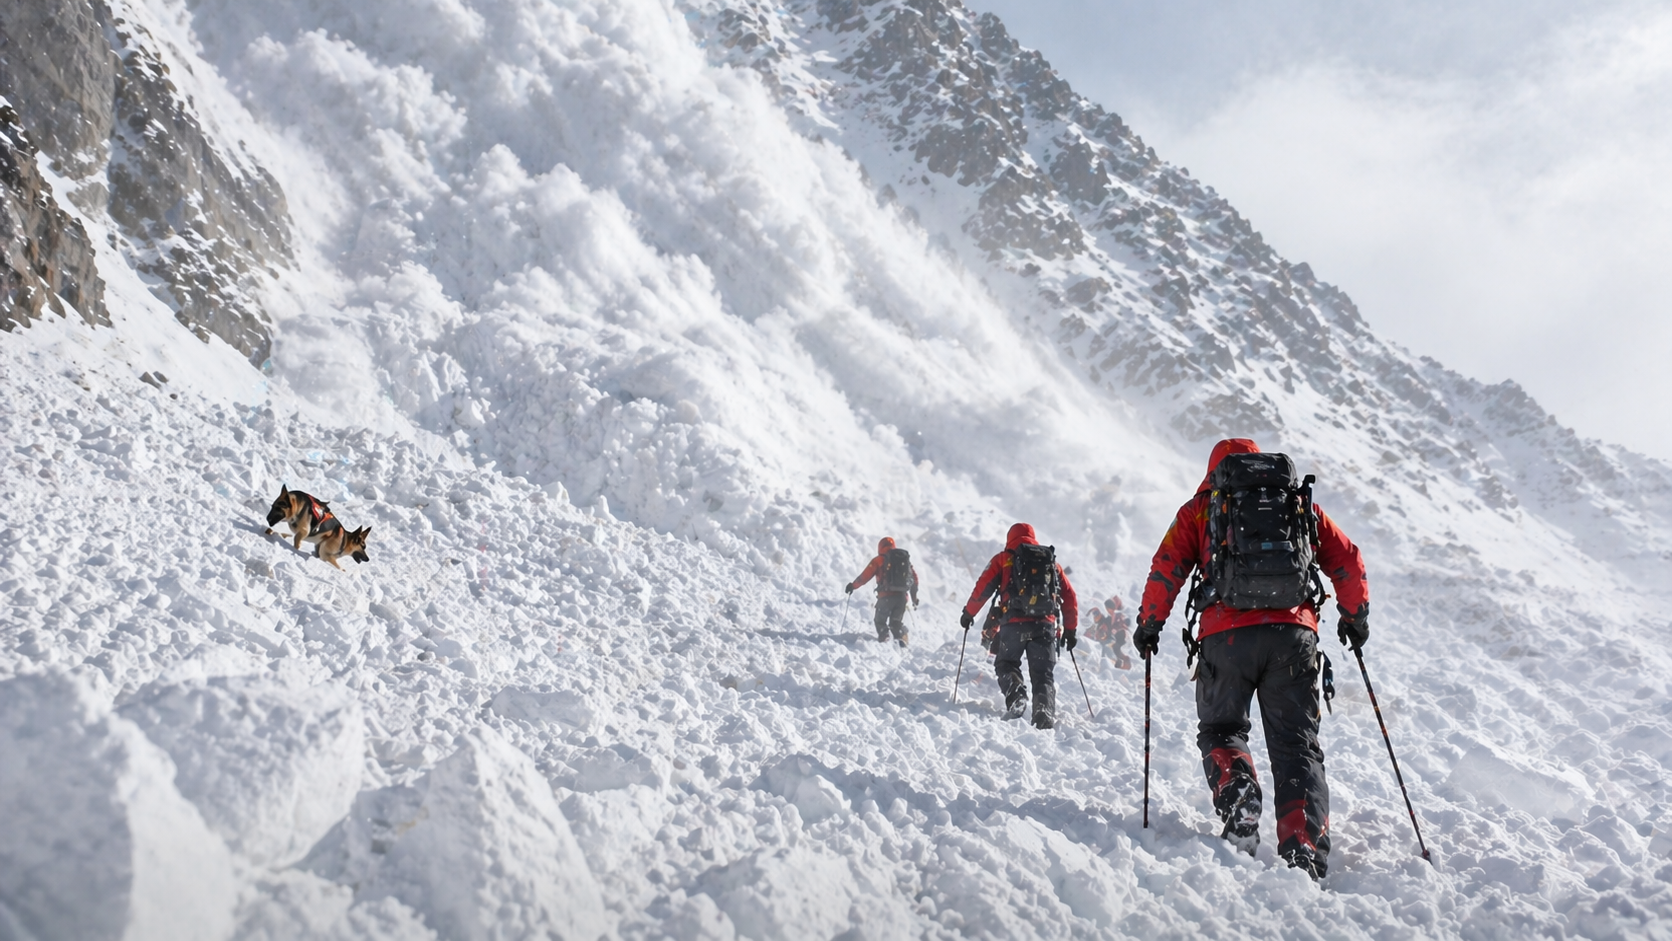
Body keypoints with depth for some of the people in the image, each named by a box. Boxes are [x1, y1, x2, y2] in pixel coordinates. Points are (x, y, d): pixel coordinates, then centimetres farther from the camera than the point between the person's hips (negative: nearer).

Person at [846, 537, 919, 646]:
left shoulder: (879, 560, 4)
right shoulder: (906, 558, 17)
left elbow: (865, 576, 2)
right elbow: (914, 578, 19)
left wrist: (853, 585, 17)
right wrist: (914, 598, 28)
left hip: (886, 596, -4)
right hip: (902, 596, 4)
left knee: (880, 621, 11)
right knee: (897, 622, 16)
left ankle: (884, 640, -9)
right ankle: (902, 641, -6)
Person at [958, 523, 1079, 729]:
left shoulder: (1004, 559, 11)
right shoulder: (1052, 562, 21)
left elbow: (983, 587, 5)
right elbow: (1069, 597, 20)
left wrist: (969, 612, 16)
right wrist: (1071, 629, 25)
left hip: (1014, 623, -2)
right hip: (1045, 625, 2)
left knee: (1006, 664, 16)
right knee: (1043, 674, 7)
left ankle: (1016, 697, -12)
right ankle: (1045, 710, -17)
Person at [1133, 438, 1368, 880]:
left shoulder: (1201, 507, 15)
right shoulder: (1298, 503, 21)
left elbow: (1166, 569, 5)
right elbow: (1348, 561, 19)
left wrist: (1149, 624, 15)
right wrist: (1356, 617, 31)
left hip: (1228, 635, -1)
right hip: (1294, 633, 2)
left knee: (1221, 729, 16)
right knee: (1296, 744, 6)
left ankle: (1238, 801, -13)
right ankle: (1305, 851, -9)